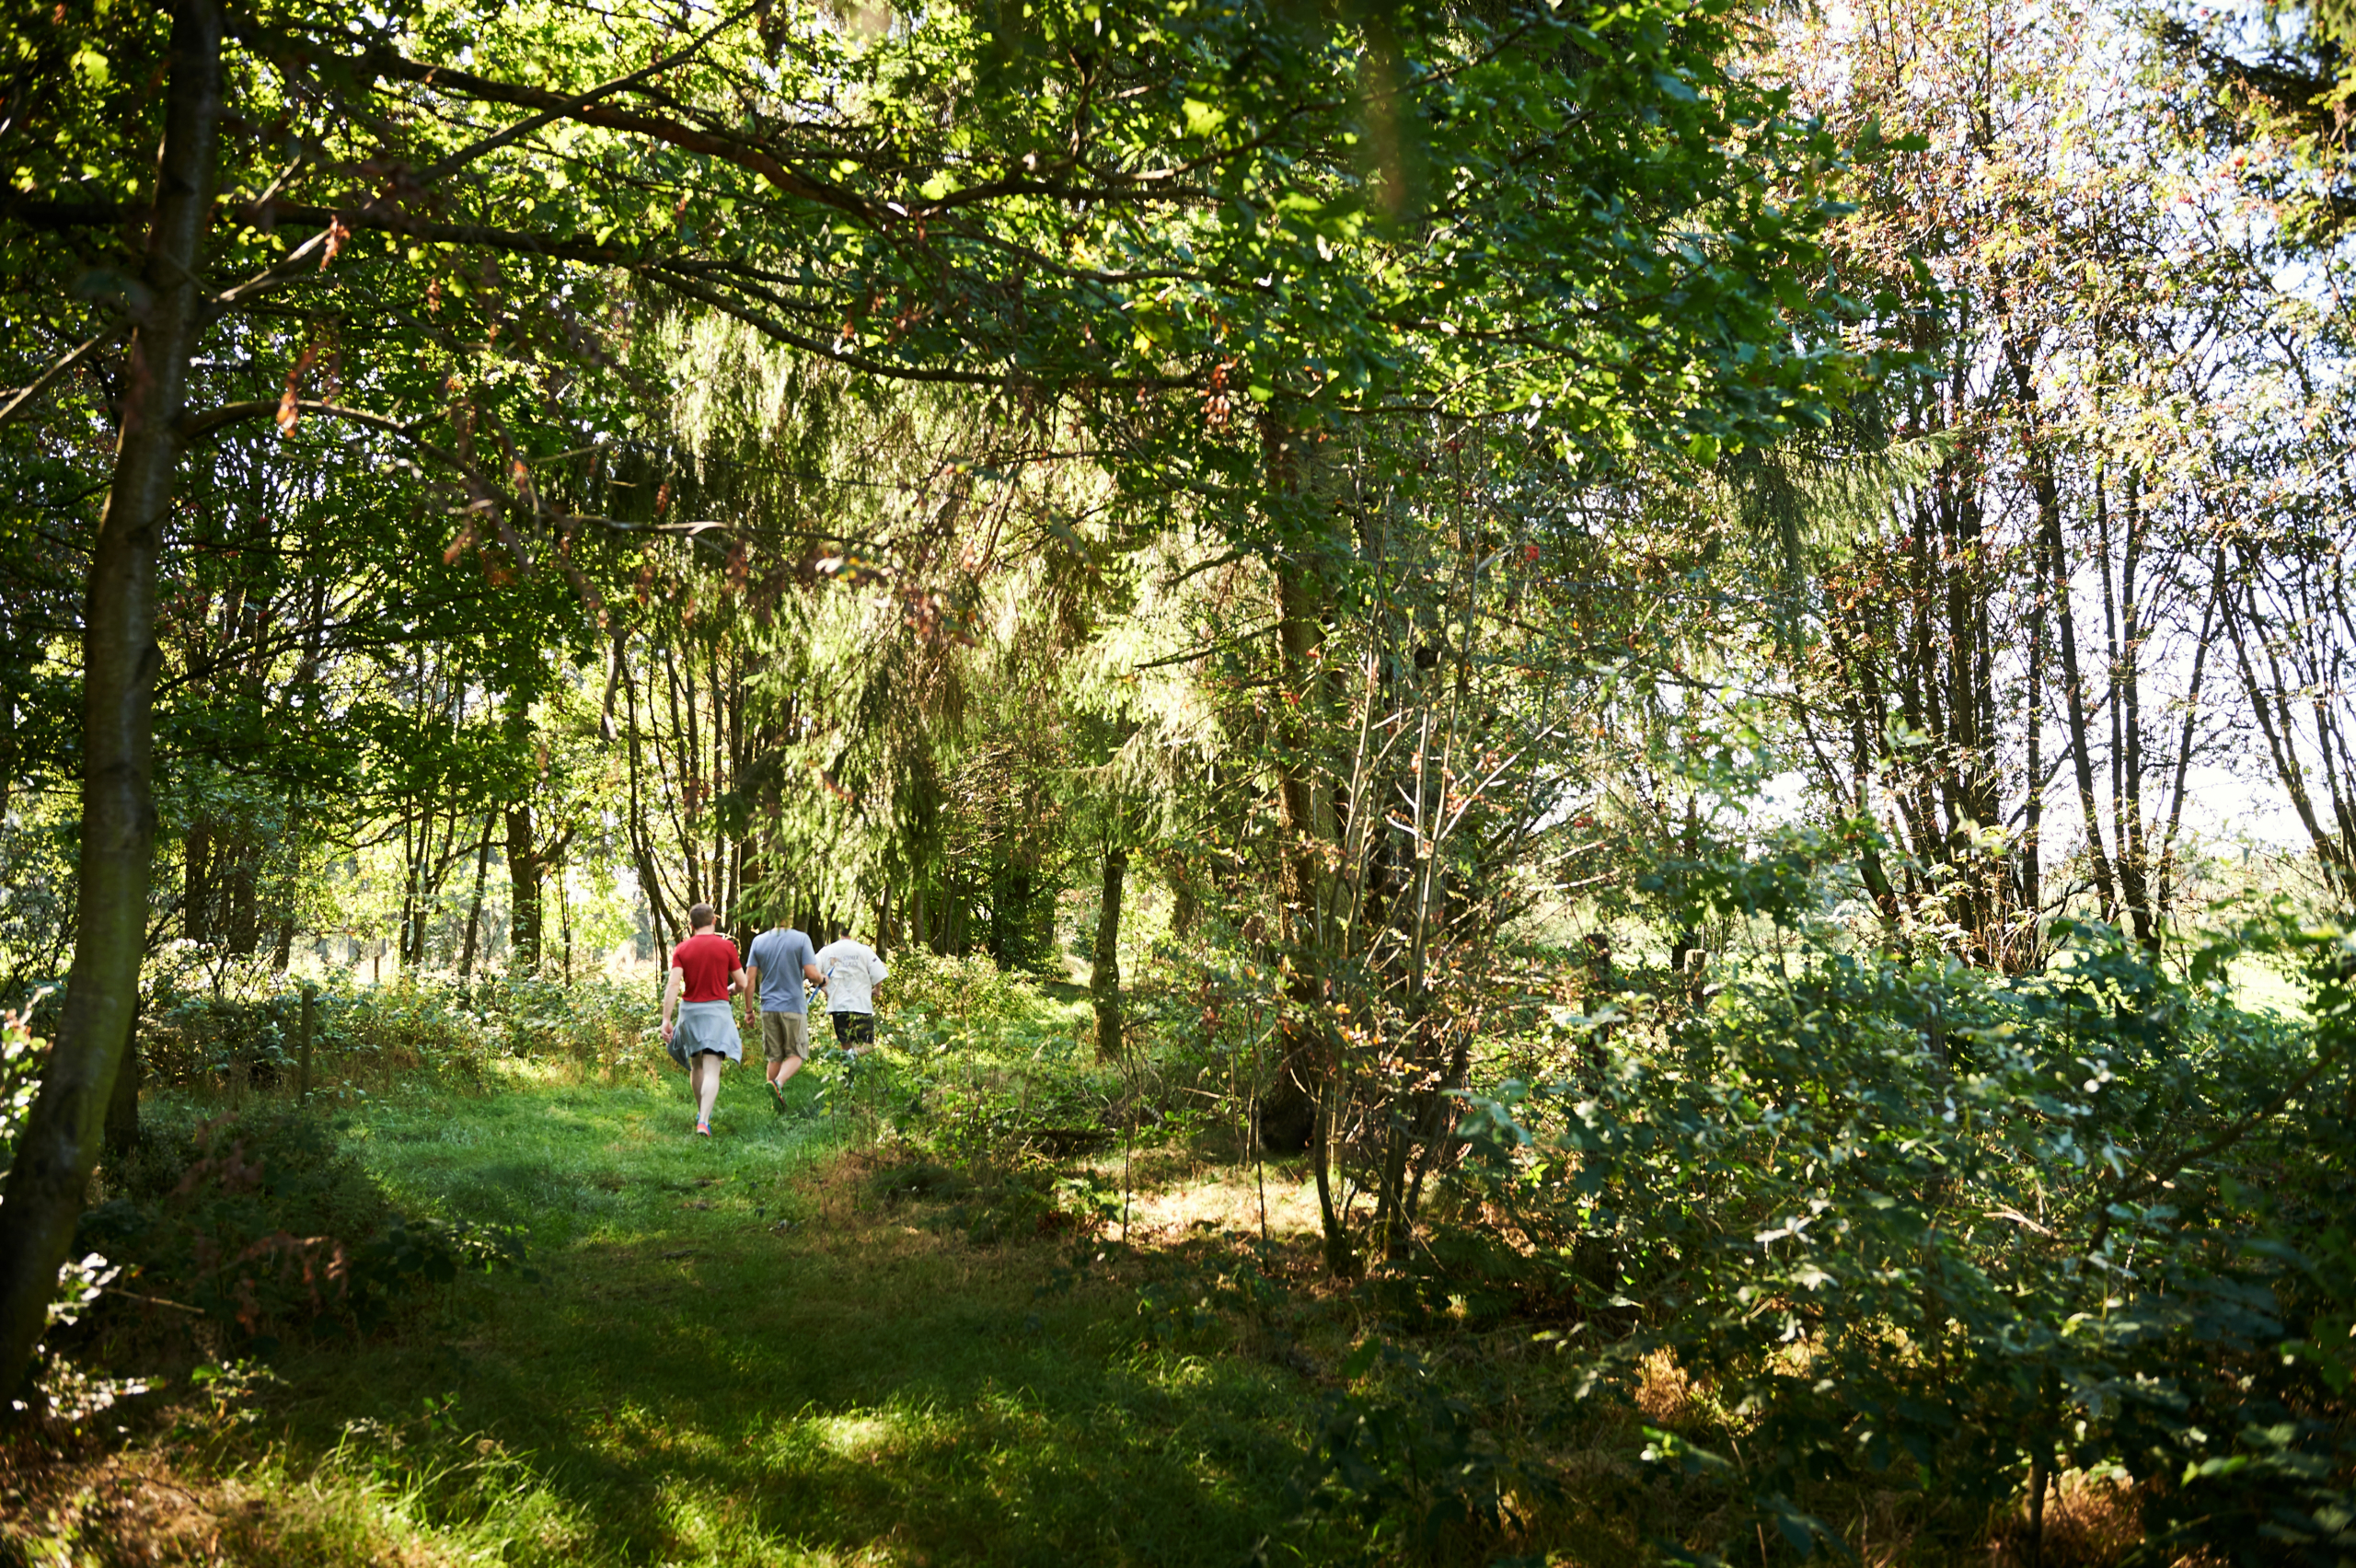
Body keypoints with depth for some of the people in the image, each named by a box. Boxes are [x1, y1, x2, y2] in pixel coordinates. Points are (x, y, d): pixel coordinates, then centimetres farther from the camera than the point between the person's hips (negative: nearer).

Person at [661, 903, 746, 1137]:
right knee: (711, 1070, -7)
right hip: (717, 1010, -2)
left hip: (689, 1010, 3)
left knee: (696, 1066, 21)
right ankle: (703, 1121, -21)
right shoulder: (726, 946, -3)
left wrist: (666, 1019, -12)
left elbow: (673, 984, -10)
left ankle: (702, 1113, 36)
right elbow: (741, 983, 0)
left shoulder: (682, 949, 0)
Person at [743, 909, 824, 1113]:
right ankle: (778, 1083, -22)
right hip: (794, 1006, -3)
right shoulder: (801, 939, -7)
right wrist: (822, 979, 10)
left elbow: (749, 980, 2)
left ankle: (777, 1106, 16)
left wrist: (749, 1010, 10)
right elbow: (811, 974, -12)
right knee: (795, 1055, 6)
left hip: (768, 1008, 3)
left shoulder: (759, 941, 3)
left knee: (774, 1057, 12)